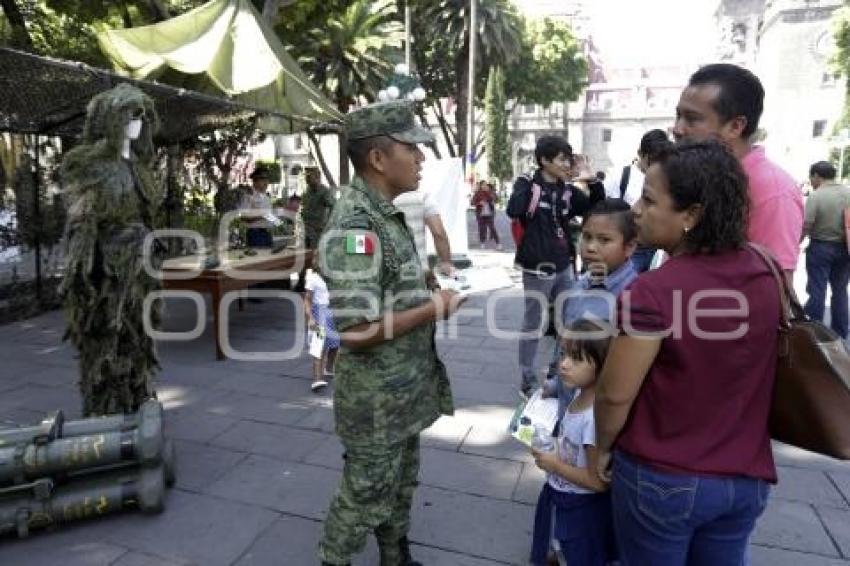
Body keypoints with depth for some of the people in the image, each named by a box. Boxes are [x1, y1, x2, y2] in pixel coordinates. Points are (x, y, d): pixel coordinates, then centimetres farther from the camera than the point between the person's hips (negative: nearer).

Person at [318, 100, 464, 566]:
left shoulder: (387, 213, 5)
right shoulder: (354, 226, -26)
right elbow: (357, 332, -30)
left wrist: (430, 288, 3)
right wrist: (434, 308, -21)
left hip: (403, 392, 9)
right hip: (377, 400, -9)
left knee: (399, 485, 26)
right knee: (366, 496, 13)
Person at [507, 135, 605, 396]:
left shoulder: (568, 191, 6)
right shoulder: (527, 184, -8)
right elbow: (513, 211, -25)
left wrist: (594, 183, -4)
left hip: (563, 267, 6)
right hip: (537, 269, -6)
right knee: (533, 324, 4)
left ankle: (558, 371, 36)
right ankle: (527, 379, 16)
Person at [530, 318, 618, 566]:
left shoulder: (595, 417, -34)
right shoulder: (581, 394, -7)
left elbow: (598, 481, -26)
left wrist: (555, 465, -19)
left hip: (583, 509, -8)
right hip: (563, 498, 8)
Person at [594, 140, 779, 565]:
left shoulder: (653, 291, -26)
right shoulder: (763, 271, -6)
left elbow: (615, 394, -18)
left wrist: (602, 448, 0)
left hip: (662, 480, -5)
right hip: (747, 476, 6)